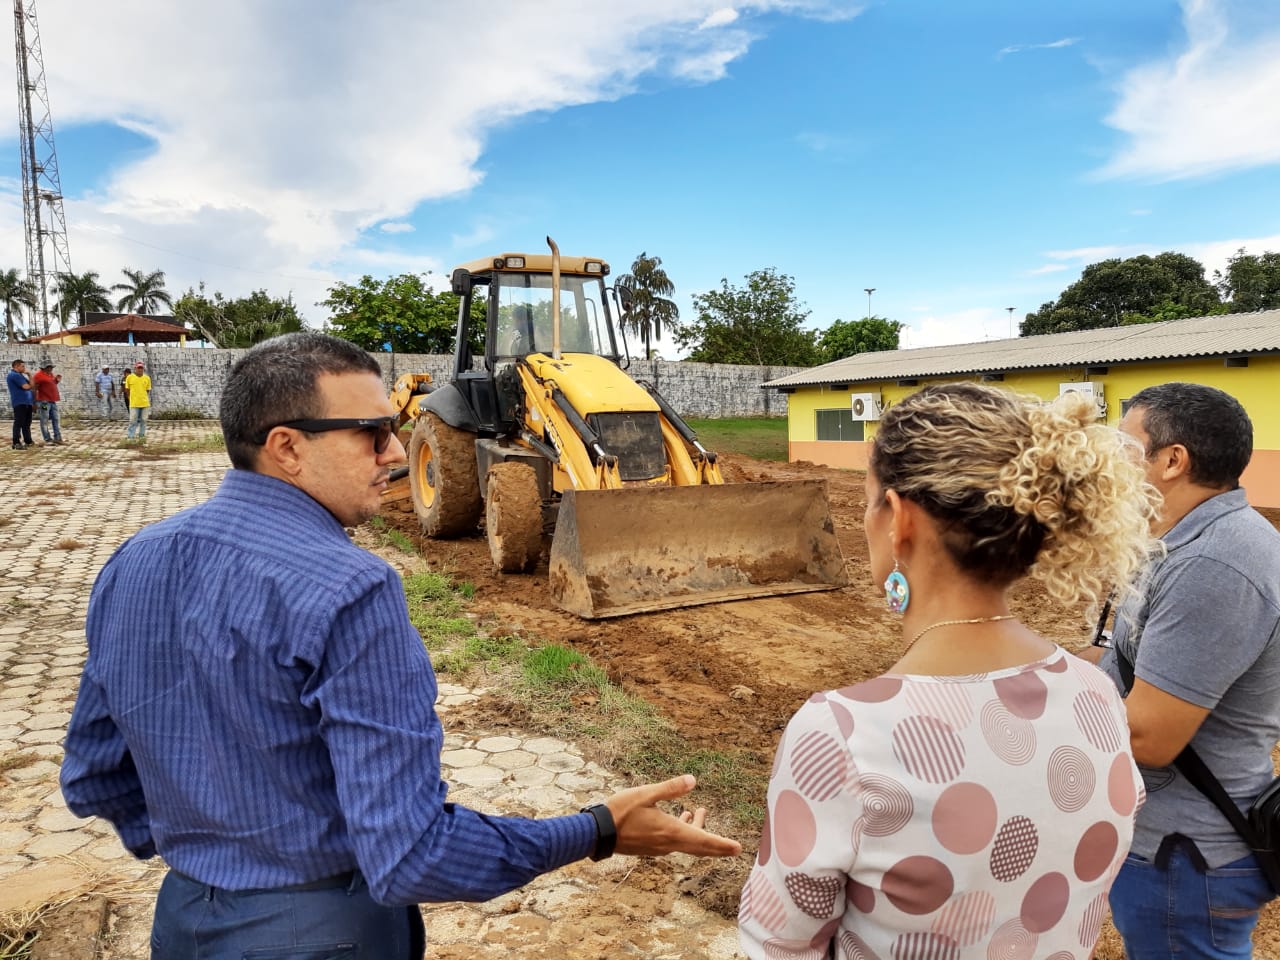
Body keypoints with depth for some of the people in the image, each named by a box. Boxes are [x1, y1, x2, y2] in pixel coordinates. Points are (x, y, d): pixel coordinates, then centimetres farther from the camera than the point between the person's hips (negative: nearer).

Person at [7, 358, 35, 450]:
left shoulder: (19, 375, 21)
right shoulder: (14, 375, -10)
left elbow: (31, 385, 19)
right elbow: (26, 387, -17)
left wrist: (29, 375, 9)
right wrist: (29, 385, 3)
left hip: (26, 402, 10)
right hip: (19, 402, -10)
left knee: (27, 423, 15)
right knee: (19, 423, -11)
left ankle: (28, 441, 23)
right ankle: (16, 443, -13)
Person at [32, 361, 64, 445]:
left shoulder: (51, 374, 14)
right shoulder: (38, 375, -10)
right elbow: (34, 389, -12)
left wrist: (57, 380, 7)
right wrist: (35, 402, -15)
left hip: (52, 401, 8)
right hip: (44, 401, -8)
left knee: (56, 420, 10)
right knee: (45, 421, -2)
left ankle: (57, 438, 16)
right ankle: (48, 440, 0)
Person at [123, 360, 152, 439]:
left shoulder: (147, 378, 3)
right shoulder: (129, 377, -1)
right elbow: (127, 390, 7)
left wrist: (145, 398, 8)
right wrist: (130, 398, 9)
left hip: (145, 403, 2)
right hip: (134, 403, -2)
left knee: (143, 420, 9)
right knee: (133, 421, -2)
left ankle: (141, 435, 20)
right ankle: (129, 436, 4)